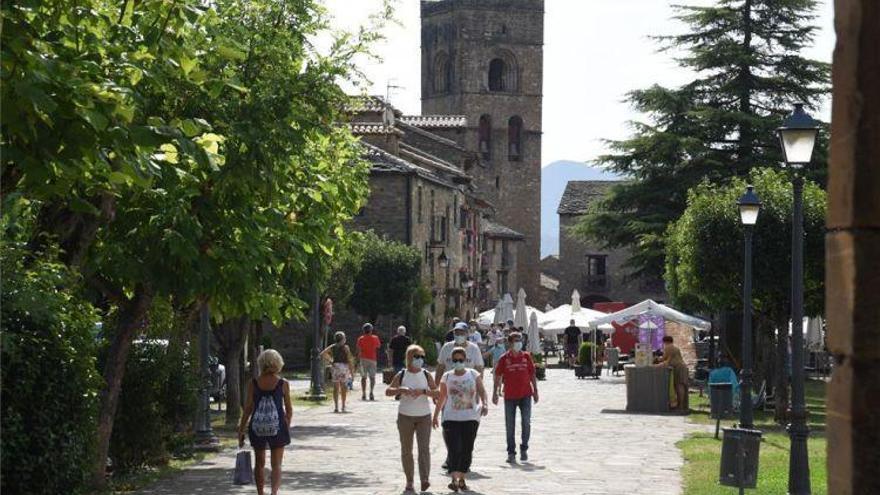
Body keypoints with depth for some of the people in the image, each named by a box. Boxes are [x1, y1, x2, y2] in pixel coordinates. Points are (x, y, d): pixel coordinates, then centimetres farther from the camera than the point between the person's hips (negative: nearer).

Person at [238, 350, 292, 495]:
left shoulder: (253, 383, -4)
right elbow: (289, 410, 2)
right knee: (276, 464, 3)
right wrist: (287, 427, 18)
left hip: (257, 428, 1)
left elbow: (248, 408, -3)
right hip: (277, 428, -1)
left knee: (259, 463, 18)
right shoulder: (283, 384, -4)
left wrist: (241, 430, 4)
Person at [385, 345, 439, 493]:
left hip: (424, 416, 0)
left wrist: (423, 391, -19)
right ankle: (409, 482, 17)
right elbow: (388, 391, -8)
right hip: (405, 416, 0)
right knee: (406, 450, 6)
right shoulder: (401, 375, 0)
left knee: (424, 447, -13)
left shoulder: (426, 375, 2)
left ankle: (424, 480, -22)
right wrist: (400, 389, -26)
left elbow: (437, 393, -3)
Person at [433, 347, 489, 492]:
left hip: (470, 418, 1)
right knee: (454, 449, -14)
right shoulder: (447, 377, 3)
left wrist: (484, 404, -24)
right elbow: (442, 398, 11)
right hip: (451, 418, -1)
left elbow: (481, 391, -6)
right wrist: (436, 415, 14)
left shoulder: (473, 374, 2)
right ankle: (454, 479, -21)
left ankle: (461, 479, 18)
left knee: (467, 450, 6)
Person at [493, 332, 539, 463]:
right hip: (509, 396, -1)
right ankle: (511, 452, 11)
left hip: (525, 395, 1)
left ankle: (524, 448, 13)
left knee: (526, 422, -4)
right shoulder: (504, 359, 0)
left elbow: (532, 374, 10)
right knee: (510, 425, 3)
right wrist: (495, 393, -2)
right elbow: (498, 376, 3)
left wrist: (535, 390, 9)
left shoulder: (526, 357, 4)